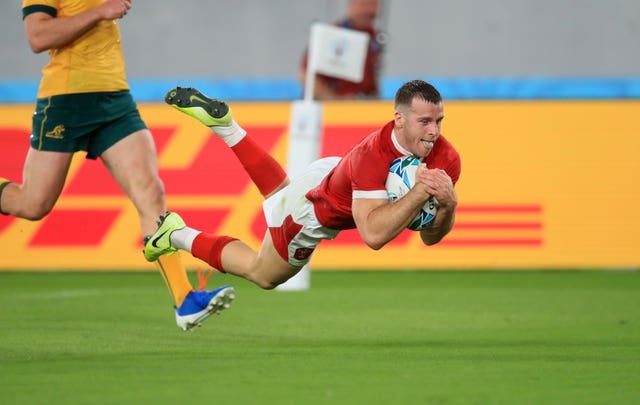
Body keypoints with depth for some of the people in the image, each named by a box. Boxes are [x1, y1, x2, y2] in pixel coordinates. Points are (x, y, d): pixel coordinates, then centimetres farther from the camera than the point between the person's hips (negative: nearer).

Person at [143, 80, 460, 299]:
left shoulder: (445, 158, -26)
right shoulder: (372, 156, -45)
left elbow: (430, 238, -18)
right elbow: (373, 235, -52)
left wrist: (448, 205, -38)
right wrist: (419, 193, -57)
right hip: (311, 216, -7)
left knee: (282, 191, 37)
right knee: (262, 274, 19)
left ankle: (223, 124, 43)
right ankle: (179, 235, 32)